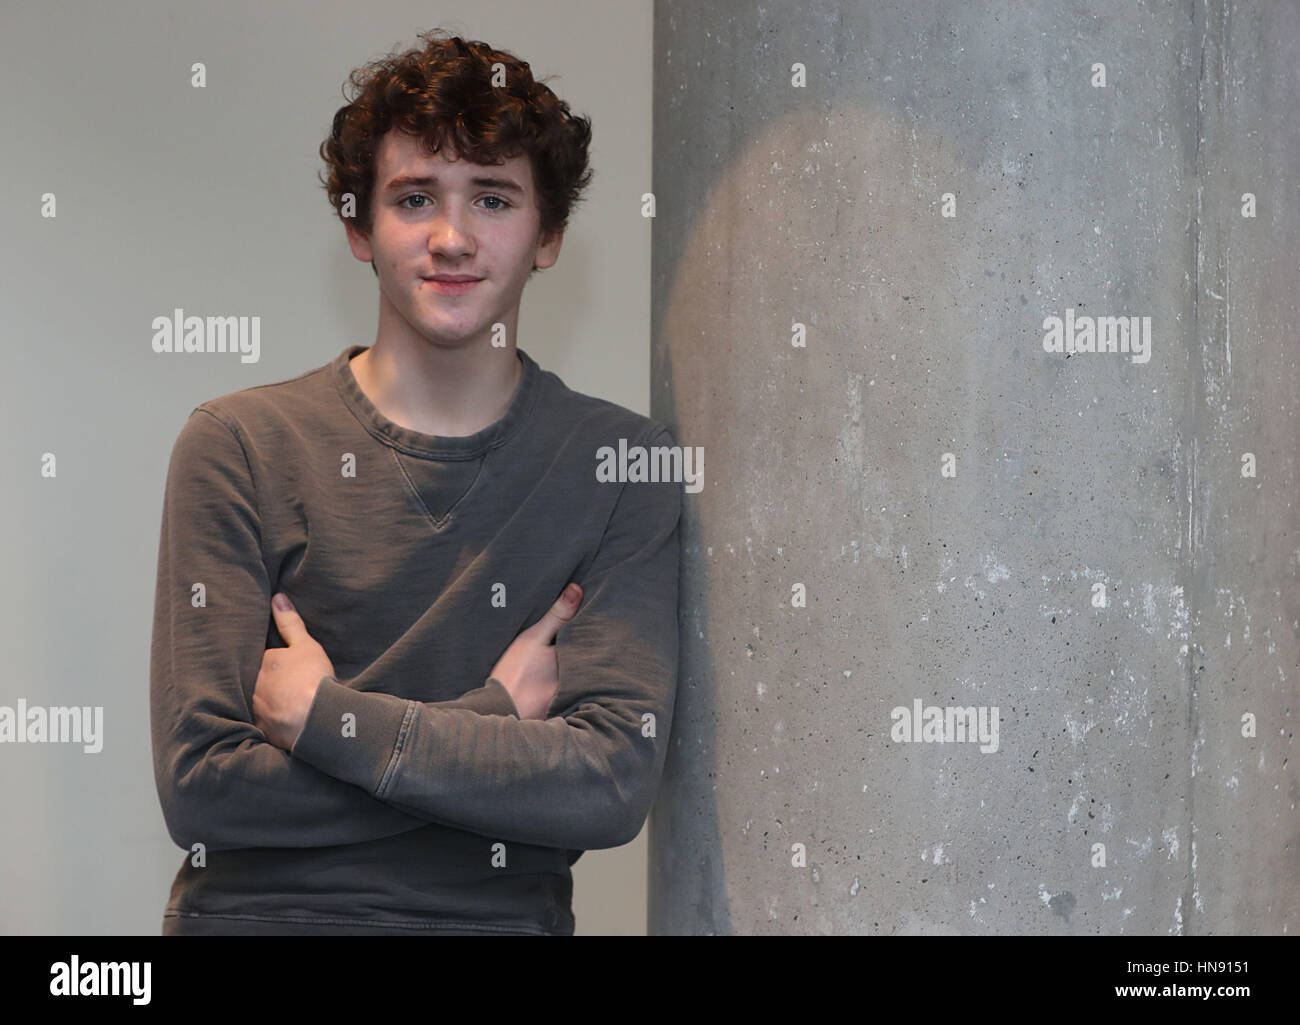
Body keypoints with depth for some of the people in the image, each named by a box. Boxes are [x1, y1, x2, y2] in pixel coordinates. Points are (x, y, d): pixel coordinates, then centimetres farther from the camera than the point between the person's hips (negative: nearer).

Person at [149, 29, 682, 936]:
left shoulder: (619, 460, 4)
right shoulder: (240, 446, 2)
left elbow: (615, 784, -6)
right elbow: (200, 788, -5)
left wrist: (318, 712, -7)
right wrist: (495, 724, -6)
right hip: (255, 913, 0)